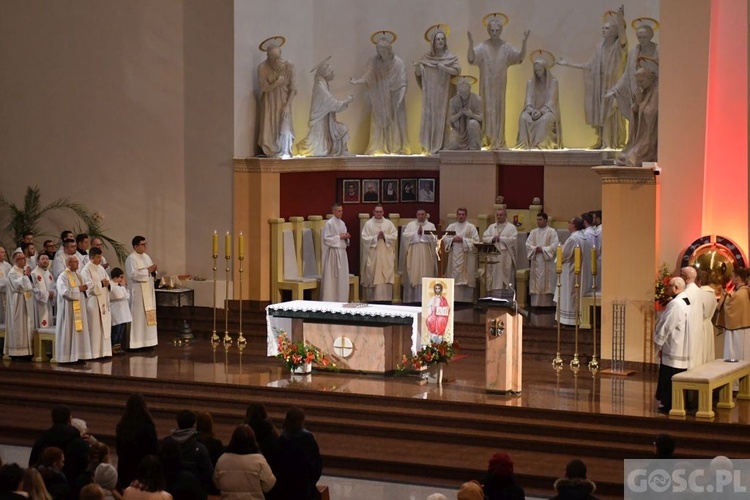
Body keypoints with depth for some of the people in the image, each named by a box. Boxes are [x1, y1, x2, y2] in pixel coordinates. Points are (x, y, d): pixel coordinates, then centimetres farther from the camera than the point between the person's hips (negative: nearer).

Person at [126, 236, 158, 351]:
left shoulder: (146, 257, 15)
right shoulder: (131, 259, -12)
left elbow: (151, 272, 19)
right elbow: (133, 274, -24)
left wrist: (153, 270, -4)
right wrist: (147, 270, -19)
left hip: (148, 291, 9)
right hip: (138, 292, -9)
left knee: (149, 315, 9)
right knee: (139, 316, -8)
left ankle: (147, 341, 15)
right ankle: (137, 343, -6)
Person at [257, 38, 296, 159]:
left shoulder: (288, 66, -11)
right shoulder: (262, 67, -12)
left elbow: (293, 88, -9)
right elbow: (264, 87, -10)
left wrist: (287, 105, -16)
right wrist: (276, 83, -24)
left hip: (284, 102, 0)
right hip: (269, 103, 0)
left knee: (285, 126, -10)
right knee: (270, 127, -3)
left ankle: (284, 153, -4)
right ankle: (272, 153, 5)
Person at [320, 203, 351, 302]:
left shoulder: (342, 223, 13)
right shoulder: (329, 223, -9)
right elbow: (326, 239, -14)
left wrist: (346, 237, -2)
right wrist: (339, 237, -16)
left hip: (342, 252, 7)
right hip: (333, 252, -7)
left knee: (342, 278, 7)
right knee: (332, 278, -7)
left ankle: (342, 300, 12)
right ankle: (330, 300, -3)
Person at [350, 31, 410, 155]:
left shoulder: (398, 63, -6)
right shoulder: (373, 62, -2)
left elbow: (403, 83, -6)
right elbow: (367, 78, -2)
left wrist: (399, 99, -15)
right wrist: (356, 81, -19)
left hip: (394, 101, -1)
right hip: (379, 102, 1)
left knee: (394, 123, -1)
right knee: (379, 123, -2)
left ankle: (396, 148, 4)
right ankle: (378, 149, -2)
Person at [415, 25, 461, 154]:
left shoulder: (450, 57, 2)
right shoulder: (426, 58, 5)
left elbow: (458, 70, -9)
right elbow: (418, 73, 4)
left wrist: (445, 68, -23)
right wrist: (417, 67, -17)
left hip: (443, 93, -1)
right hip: (430, 93, 1)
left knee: (441, 117, -5)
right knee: (429, 116, -4)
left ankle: (440, 146, -4)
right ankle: (429, 146, -4)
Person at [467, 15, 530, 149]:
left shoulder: (506, 47, 0)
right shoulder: (482, 47, -8)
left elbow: (520, 57, -9)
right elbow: (471, 58, -20)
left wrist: (524, 42, -21)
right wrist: (470, 43, -33)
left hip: (500, 86, 2)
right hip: (486, 86, -2)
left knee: (499, 110, 6)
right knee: (487, 109, -2)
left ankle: (498, 141, 12)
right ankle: (487, 140, 2)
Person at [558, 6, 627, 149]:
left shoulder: (619, 46, -9)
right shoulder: (600, 47, 8)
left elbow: (623, 37, -32)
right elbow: (589, 66, 14)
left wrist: (620, 19, -48)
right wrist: (568, 64, 16)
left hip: (613, 85, -6)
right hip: (600, 86, 6)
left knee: (613, 114, -6)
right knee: (600, 113, 6)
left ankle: (616, 142, -2)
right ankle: (601, 141, 12)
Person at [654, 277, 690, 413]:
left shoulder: (675, 304, -21)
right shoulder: (687, 302, 9)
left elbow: (666, 326, -19)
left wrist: (659, 342, -5)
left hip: (673, 349, -9)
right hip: (683, 349, 9)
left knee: (669, 379, 1)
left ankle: (669, 405, 5)